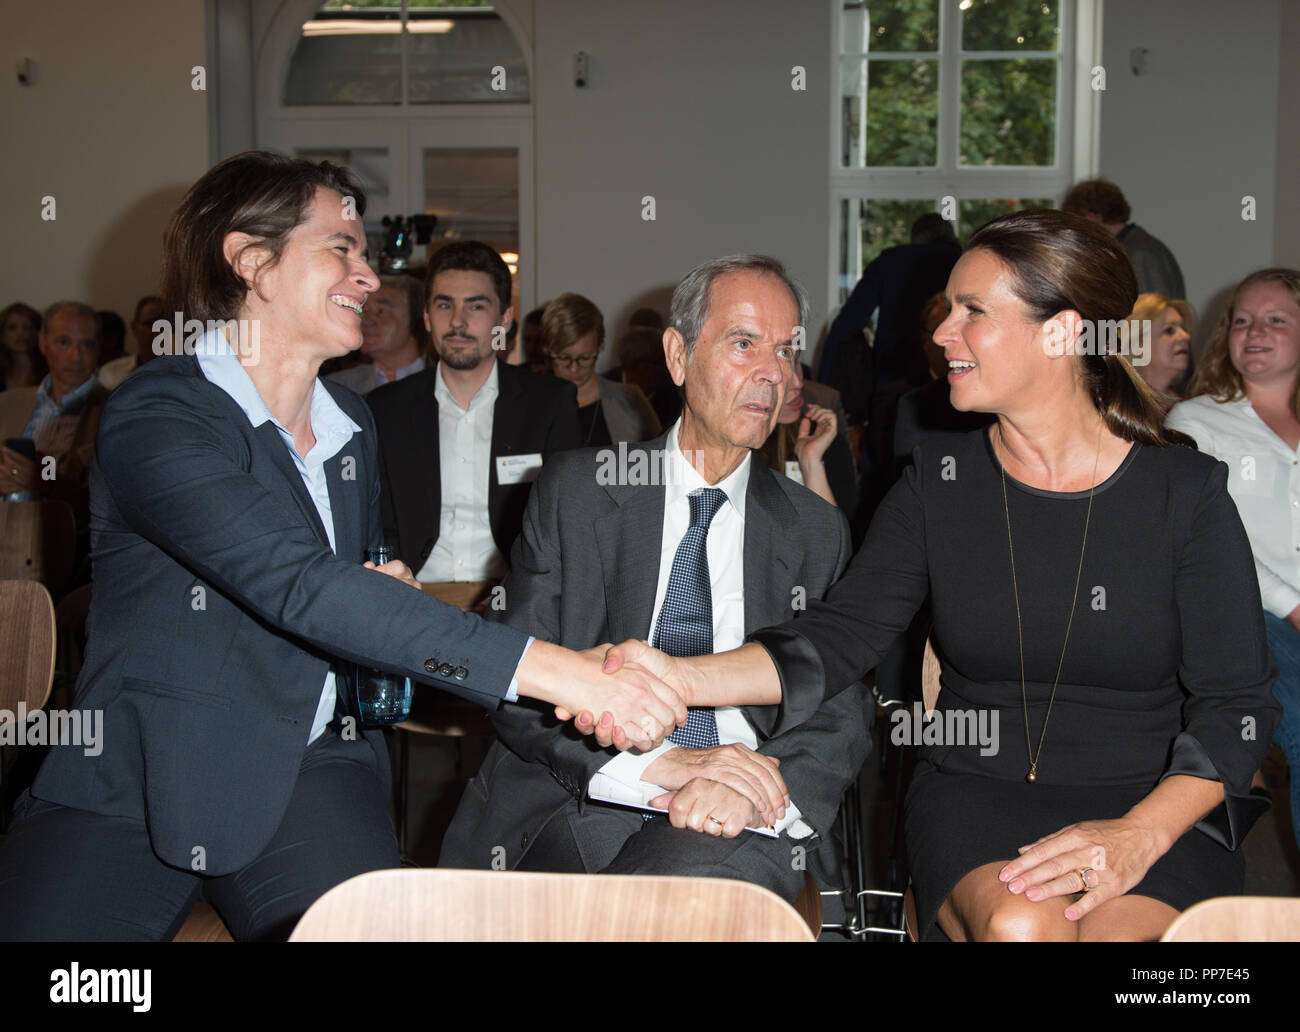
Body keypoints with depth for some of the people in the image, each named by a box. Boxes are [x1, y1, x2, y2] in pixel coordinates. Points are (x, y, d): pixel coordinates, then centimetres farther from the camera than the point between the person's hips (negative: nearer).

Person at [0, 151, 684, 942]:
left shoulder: (351, 423, 11)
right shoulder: (155, 417, -14)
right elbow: (299, 587, -27)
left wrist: (391, 599, 0)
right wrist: (548, 668, -32)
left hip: (310, 766, 5)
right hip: (134, 781, -4)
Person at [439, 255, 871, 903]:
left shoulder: (816, 532, 14)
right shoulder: (574, 491, 7)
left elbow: (840, 717, 7)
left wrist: (759, 789, -17)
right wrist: (659, 764, -19)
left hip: (735, 828, 1)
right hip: (575, 803, 0)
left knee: (693, 882, -34)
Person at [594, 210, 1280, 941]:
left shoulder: (1187, 492, -3)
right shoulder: (940, 482, 5)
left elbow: (1238, 704, -4)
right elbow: (842, 634, -4)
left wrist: (1138, 837, -21)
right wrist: (682, 678, -21)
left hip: (1158, 805, -1)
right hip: (975, 791, 2)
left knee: (1117, 932, -31)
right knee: (1019, 926, -29)